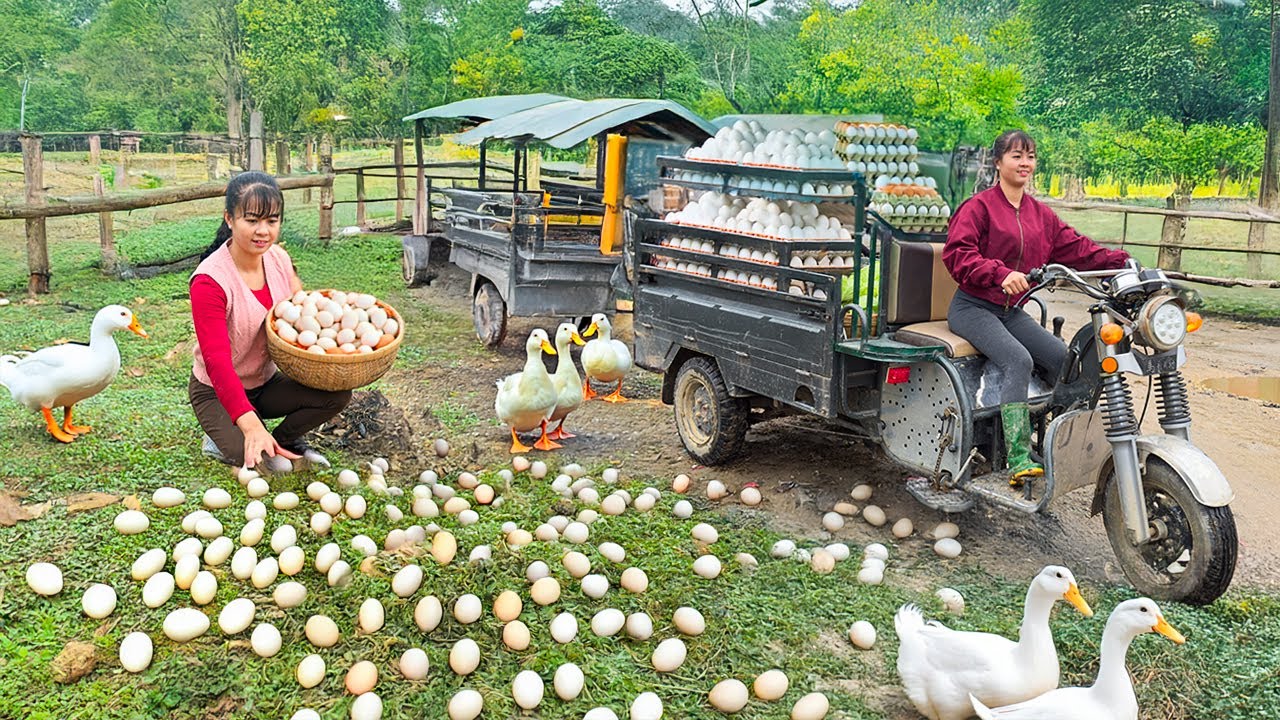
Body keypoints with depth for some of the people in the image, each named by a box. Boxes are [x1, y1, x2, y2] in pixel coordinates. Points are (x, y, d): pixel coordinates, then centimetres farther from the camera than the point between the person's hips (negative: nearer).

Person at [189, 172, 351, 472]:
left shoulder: (278, 258, -8)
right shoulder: (209, 280, -27)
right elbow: (216, 360, -33)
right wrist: (251, 425, -46)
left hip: (266, 381, 6)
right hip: (218, 392, -6)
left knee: (337, 392, -19)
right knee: (255, 456, -29)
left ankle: (284, 440, 6)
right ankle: (223, 441, 6)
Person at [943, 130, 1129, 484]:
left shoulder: (1040, 214, 14)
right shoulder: (978, 206, -7)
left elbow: (1075, 247, 10)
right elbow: (957, 252, -21)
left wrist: (1120, 261, -4)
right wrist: (1000, 273, -35)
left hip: (1012, 310, 7)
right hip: (972, 307, -7)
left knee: (1061, 356, -13)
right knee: (1019, 360, -29)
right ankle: (1019, 459, -35)